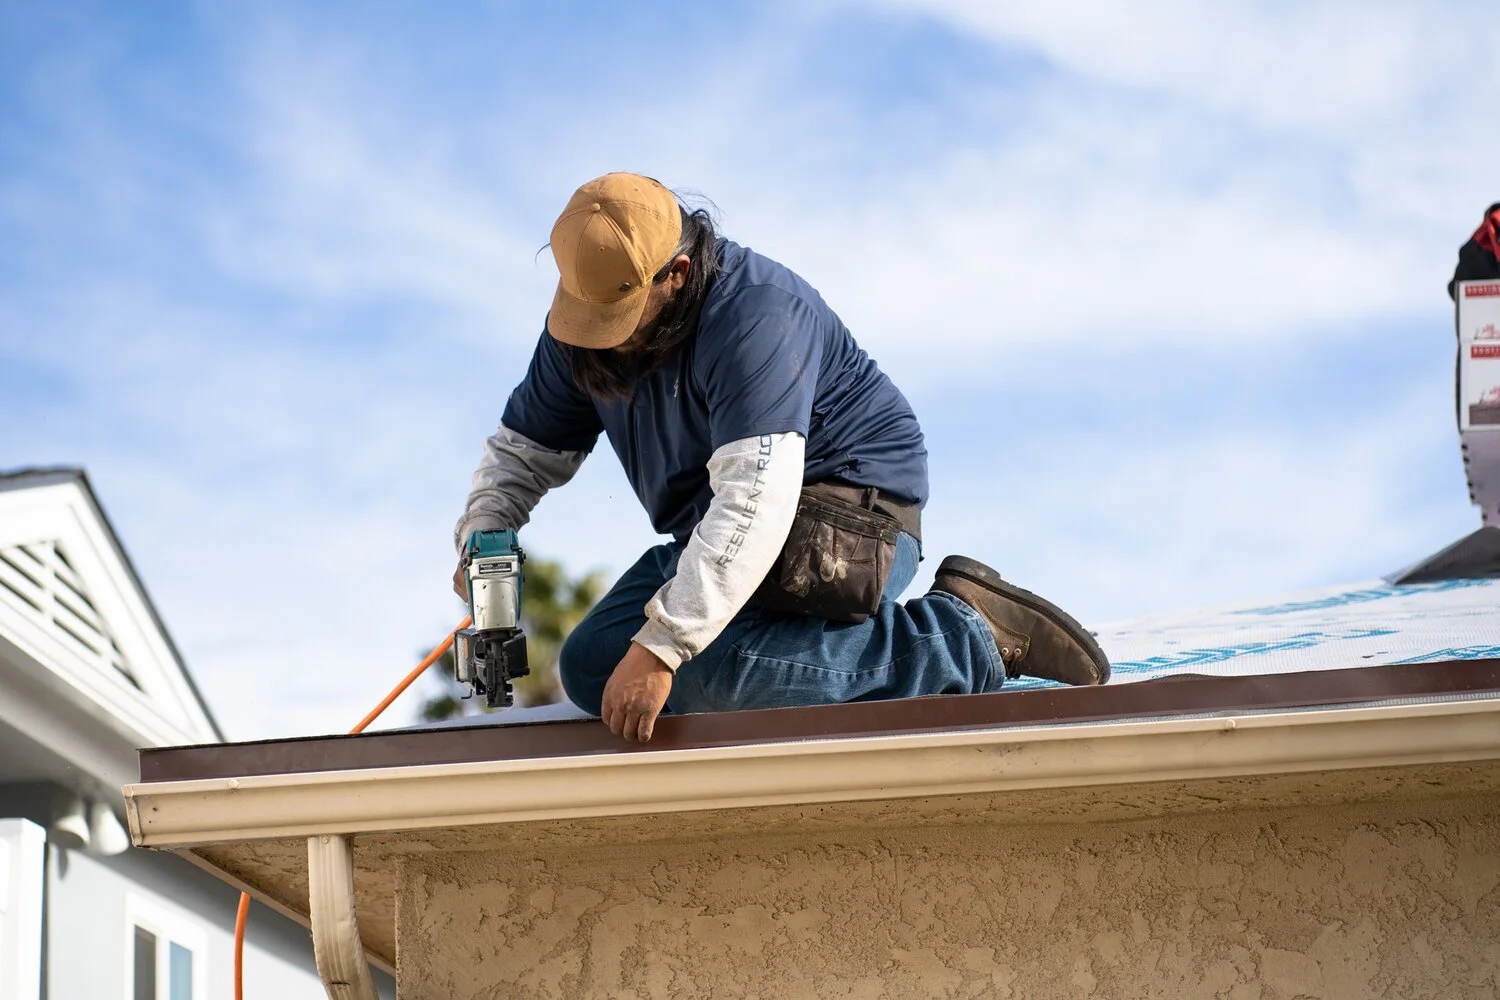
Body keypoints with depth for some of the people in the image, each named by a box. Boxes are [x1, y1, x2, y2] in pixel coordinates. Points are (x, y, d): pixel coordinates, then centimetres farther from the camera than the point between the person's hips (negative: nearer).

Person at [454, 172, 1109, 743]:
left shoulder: (754, 319, -28)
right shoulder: (582, 323, -1)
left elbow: (756, 498, -38)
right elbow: (526, 449, 14)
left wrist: (660, 649, -43)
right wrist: (481, 538, -9)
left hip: (851, 518, -10)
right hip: (714, 531, 10)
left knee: (713, 675, -32)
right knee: (590, 670, -1)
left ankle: (966, 641, -19)